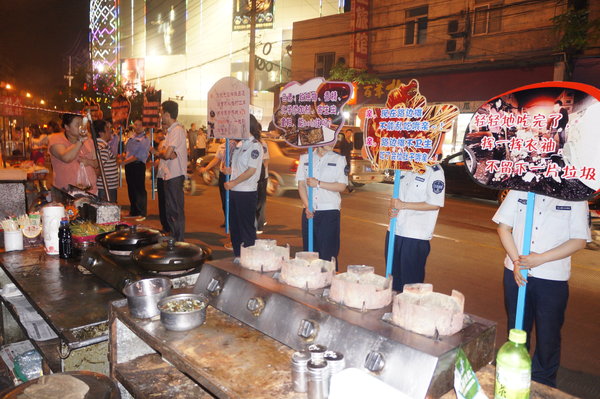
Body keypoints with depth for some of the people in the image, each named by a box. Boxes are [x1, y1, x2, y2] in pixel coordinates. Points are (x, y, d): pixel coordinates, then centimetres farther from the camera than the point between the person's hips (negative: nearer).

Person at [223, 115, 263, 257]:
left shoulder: (255, 146, -10)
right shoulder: (240, 144, 14)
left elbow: (251, 171, -17)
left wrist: (233, 183, -15)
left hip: (247, 192, -8)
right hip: (234, 191, 8)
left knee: (247, 227, 0)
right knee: (235, 225, 15)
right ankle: (238, 256, 28)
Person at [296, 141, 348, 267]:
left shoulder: (339, 159, 1)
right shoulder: (305, 158, 8)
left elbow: (342, 186, -5)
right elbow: (301, 184, 4)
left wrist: (318, 184, -11)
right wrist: (307, 206, -7)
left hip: (330, 210, -2)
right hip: (309, 211, 2)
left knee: (328, 252, -2)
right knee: (309, 250, 7)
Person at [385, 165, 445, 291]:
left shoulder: (435, 171, -11)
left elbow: (435, 204, -16)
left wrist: (403, 205, -18)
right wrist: (391, 208, -2)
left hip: (416, 235, -6)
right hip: (395, 231, 7)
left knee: (411, 279, 4)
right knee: (393, 272, 16)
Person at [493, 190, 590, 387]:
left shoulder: (575, 198, -5)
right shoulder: (519, 190, 0)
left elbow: (579, 240, -8)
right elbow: (504, 226, 1)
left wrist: (541, 259, -17)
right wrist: (516, 261, -9)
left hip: (553, 278, -2)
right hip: (516, 273, 3)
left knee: (548, 334, 8)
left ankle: (542, 384, 29)